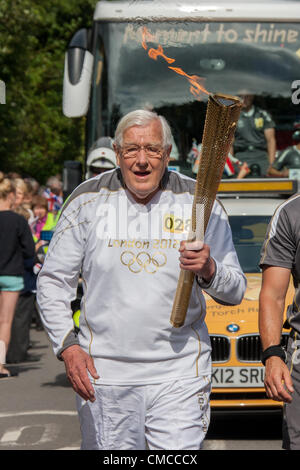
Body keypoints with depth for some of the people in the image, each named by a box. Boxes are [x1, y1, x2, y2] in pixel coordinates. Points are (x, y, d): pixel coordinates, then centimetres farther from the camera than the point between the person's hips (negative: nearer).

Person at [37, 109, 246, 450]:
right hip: (103, 372, 0)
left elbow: (235, 291, 5)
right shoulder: (88, 201, 2)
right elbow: (52, 282, 6)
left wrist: (209, 270, -17)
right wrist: (66, 345, -7)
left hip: (179, 375, 0)